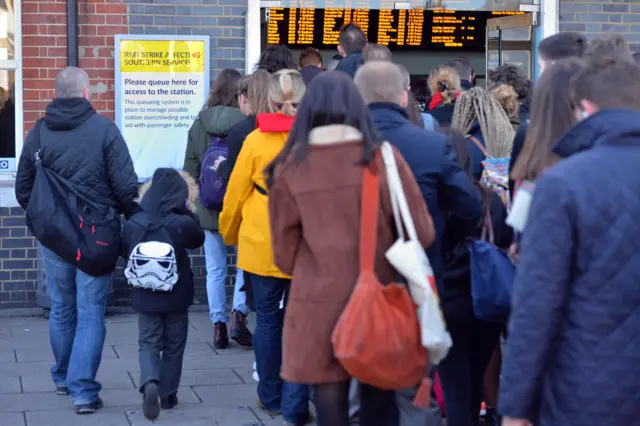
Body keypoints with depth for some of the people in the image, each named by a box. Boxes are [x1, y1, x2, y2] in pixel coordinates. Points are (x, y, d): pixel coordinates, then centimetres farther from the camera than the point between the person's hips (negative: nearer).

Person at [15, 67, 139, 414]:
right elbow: (125, 184, -11)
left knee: (61, 308, 18)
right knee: (90, 312, 1)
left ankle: (63, 378, 33)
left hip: (54, 234, 4)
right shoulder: (104, 129, -9)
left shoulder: (38, 133, 2)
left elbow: (23, 189, 8)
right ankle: (83, 389, -3)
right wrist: (134, 220, 6)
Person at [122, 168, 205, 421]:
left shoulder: (132, 224, -9)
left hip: (145, 296, 2)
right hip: (176, 296, -2)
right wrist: (189, 211, 2)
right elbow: (199, 239, 2)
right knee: (173, 346, 14)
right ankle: (168, 395, 18)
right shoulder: (183, 224, -19)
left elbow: (126, 254, 5)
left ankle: (150, 383, -17)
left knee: (149, 343, 10)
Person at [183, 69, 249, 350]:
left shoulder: (198, 125, 1)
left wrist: (191, 206, 14)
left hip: (210, 210, 3)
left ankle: (219, 325, 10)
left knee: (215, 270, 9)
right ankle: (238, 313, -2)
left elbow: (190, 171, 5)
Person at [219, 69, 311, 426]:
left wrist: (229, 233, 16)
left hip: (263, 243, 1)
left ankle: (271, 397, 24)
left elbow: (237, 192, 0)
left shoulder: (257, 139, -6)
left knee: (268, 319, 13)